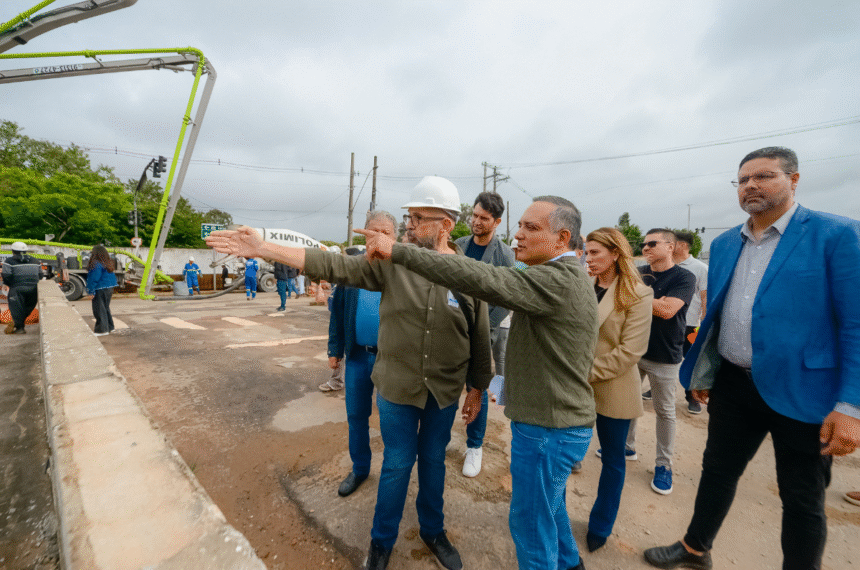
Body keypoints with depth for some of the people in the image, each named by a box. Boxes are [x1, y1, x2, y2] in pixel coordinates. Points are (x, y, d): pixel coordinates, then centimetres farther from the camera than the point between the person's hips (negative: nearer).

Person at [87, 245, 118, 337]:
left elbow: (94, 279, -17)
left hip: (100, 290, -8)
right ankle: (109, 326, 25)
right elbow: (113, 277, 14)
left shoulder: (96, 264, -16)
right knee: (106, 307, 18)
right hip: (109, 288, 8)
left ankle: (102, 329, 4)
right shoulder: (108, 263, 9)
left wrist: (91, 291, -11)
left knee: (99, 309, 0)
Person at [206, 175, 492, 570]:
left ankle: (433, 531, 50)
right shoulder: (391, 260, -10)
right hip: (396, 388, 0)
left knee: (433, 461, 21)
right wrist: (262, 249, -17)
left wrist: (477, 390, 5)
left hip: (445, 393, 1)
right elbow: (332, 265, -13)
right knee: (397, 464, 16)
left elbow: (480, 341, -2)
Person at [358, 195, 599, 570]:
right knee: (548, 504, 30)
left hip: (548, 430, -10)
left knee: (531, 520, 11)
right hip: (559, 421, 10)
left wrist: (398, 252, -33)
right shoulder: (570, 278, 9)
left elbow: (480, 279, -36)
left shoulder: (558, 280, -25)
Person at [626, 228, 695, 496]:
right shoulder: (638, 273, 3)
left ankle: (663, 465, 24)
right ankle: (627, 445, 35)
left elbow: (667, 310, -24)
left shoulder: (684, 278, -11)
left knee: (665, 411, 10)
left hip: (664, 357, -4)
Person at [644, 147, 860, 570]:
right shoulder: (724, 244, 7)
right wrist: (703, 373, 14)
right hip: (733, 384, 5)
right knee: (718, 471, 19)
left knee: (802, 499, 14)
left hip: (800, 390, -4)